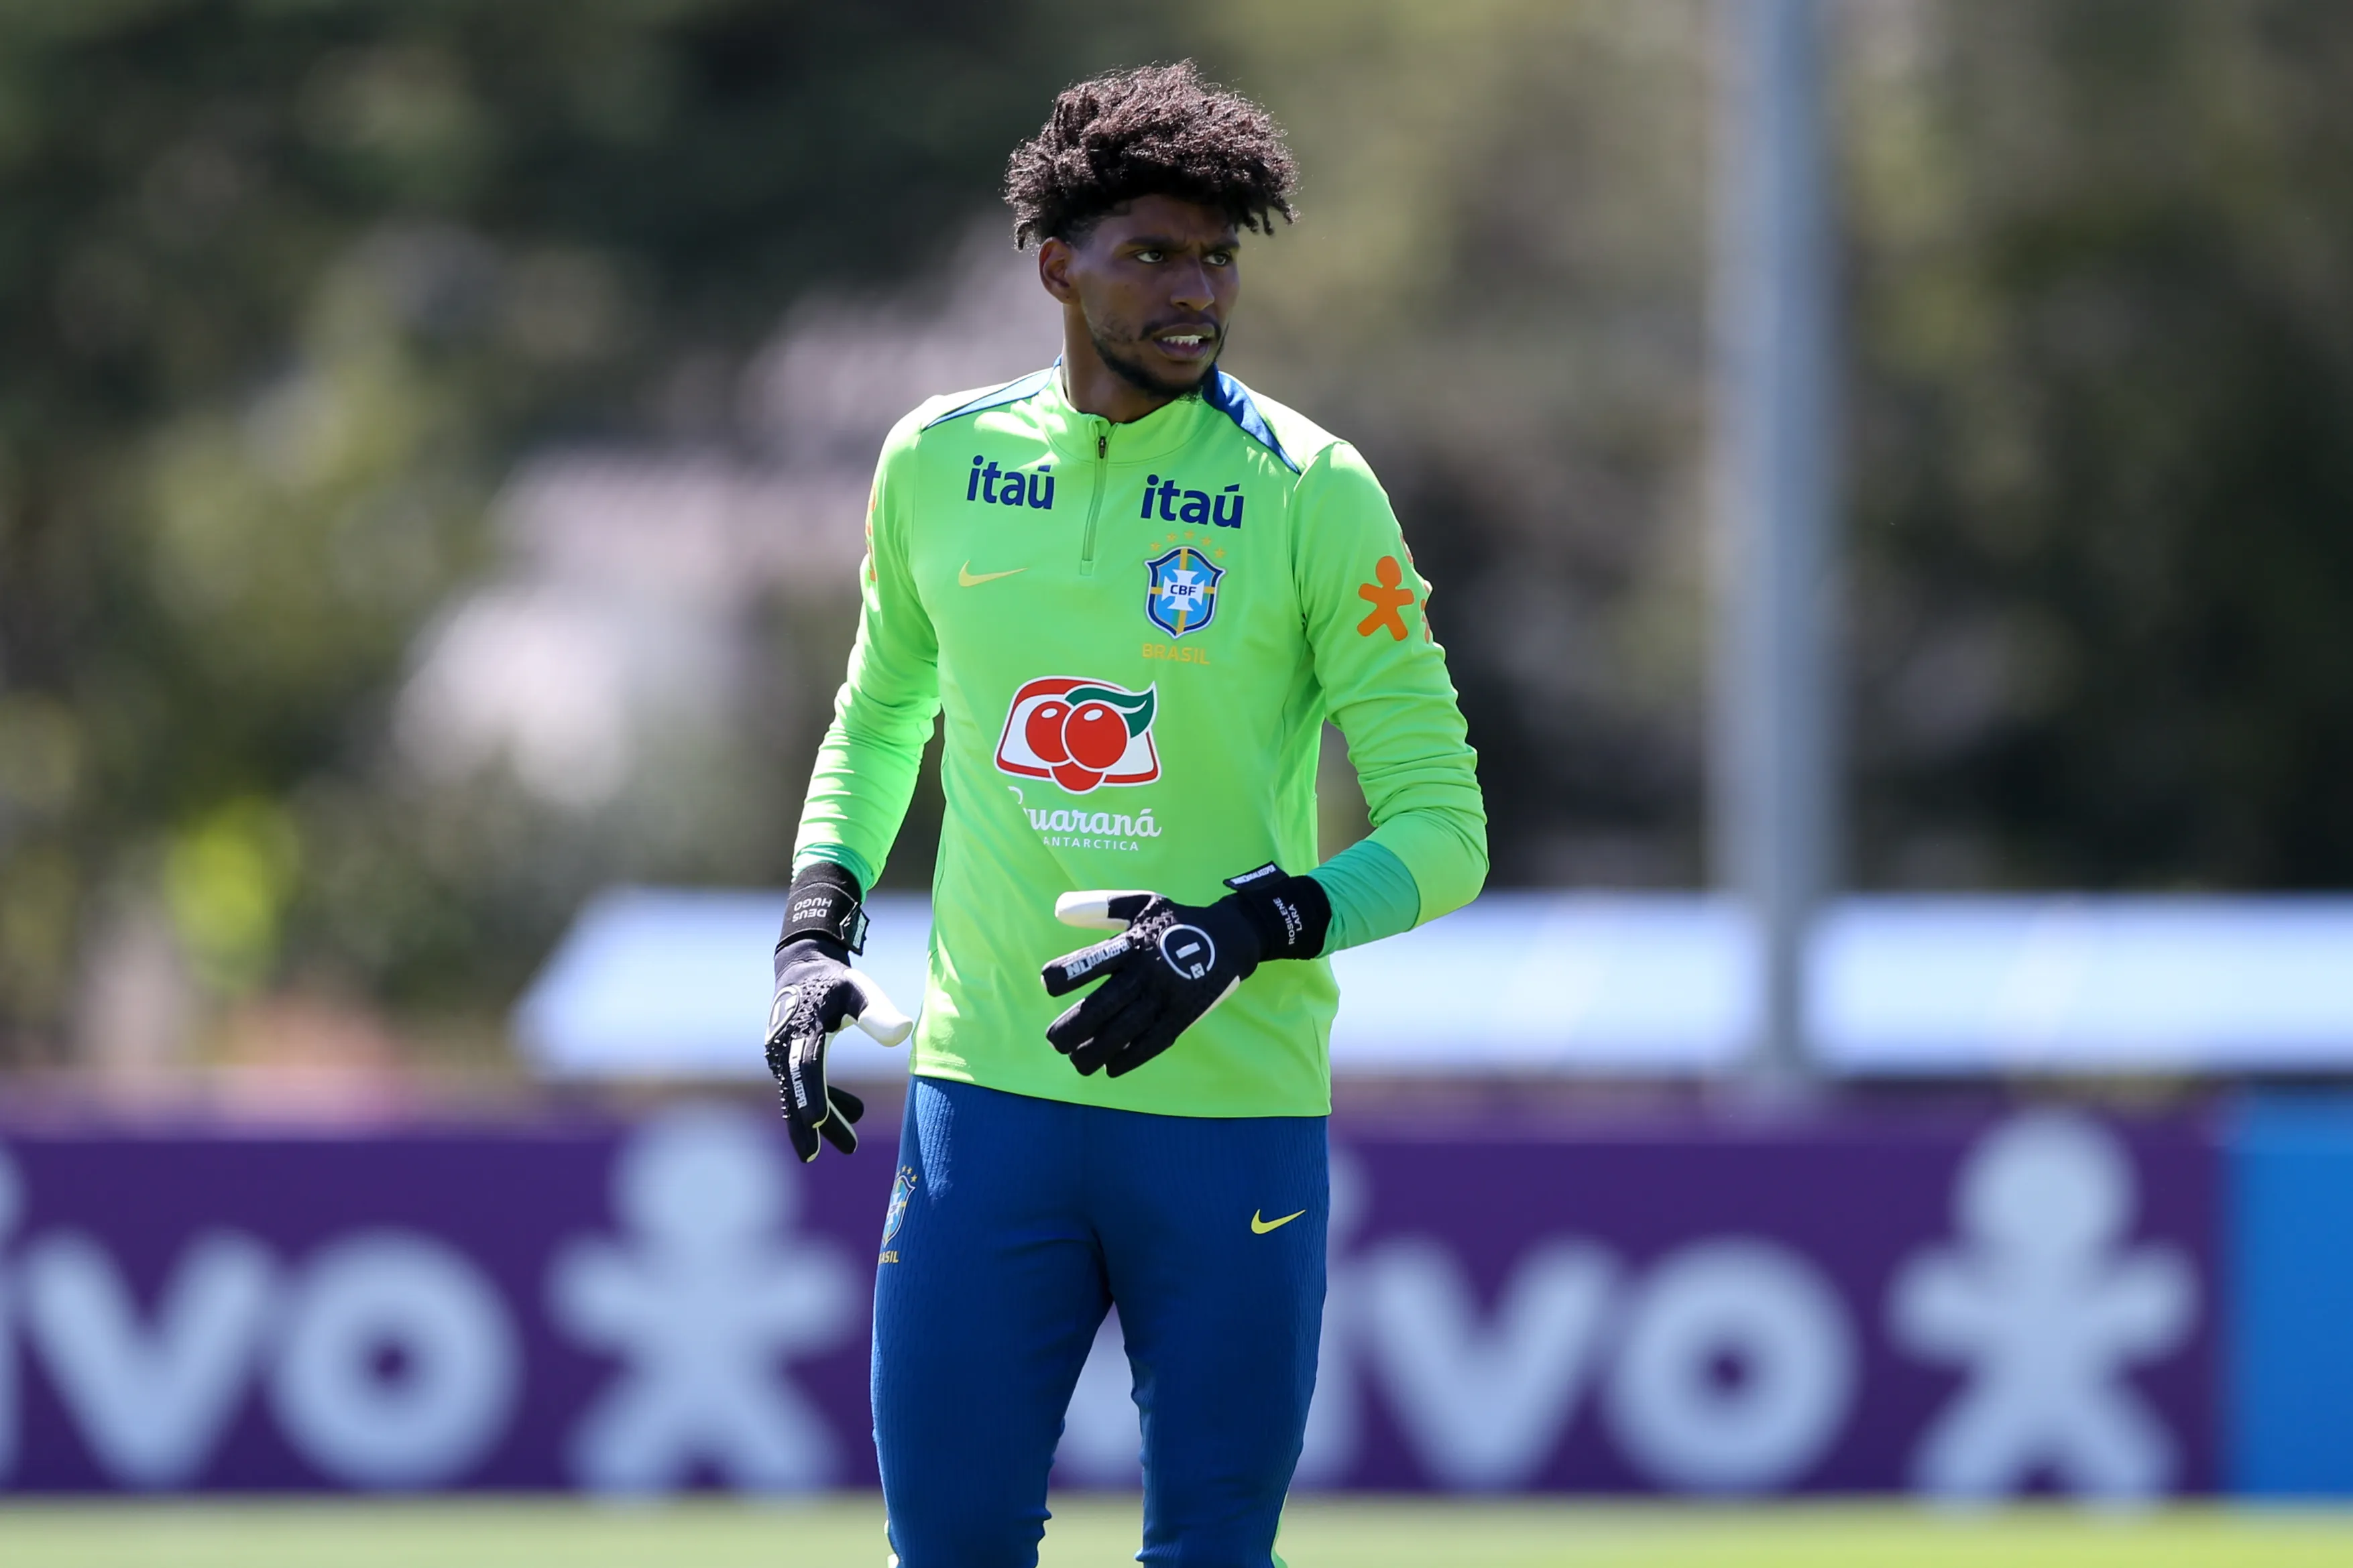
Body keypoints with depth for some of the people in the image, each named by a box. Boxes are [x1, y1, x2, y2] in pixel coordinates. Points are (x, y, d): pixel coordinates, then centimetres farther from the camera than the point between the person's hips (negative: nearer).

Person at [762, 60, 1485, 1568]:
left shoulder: (1312, 493, -4)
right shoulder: (941, 461, 6)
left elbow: (1442, 831, -4)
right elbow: (878, 718, 24)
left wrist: (1247, 931, -20)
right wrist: (816, 933, 8)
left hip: (1236, 1117, -2)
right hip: (989, 1091, 2)